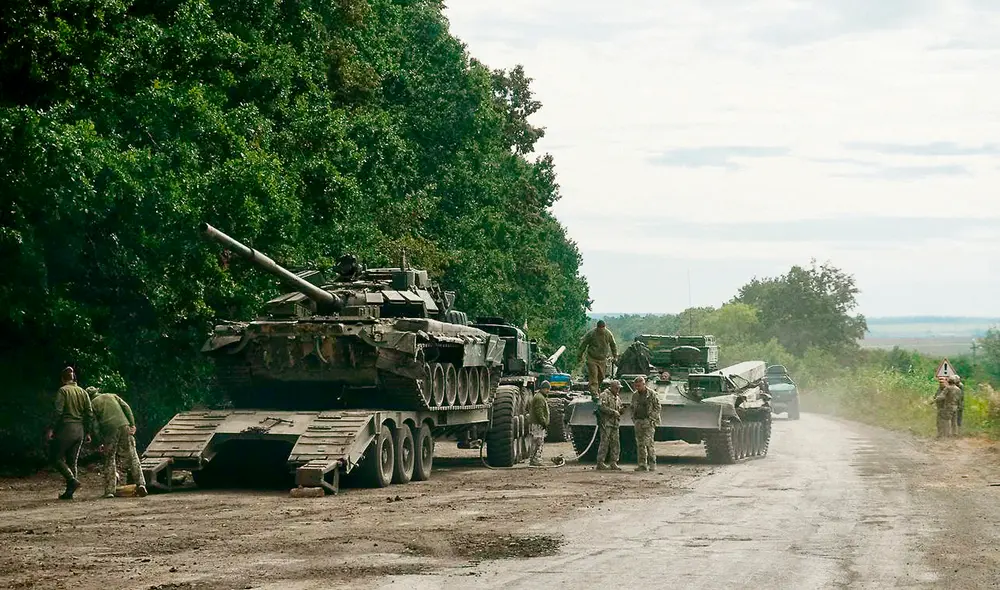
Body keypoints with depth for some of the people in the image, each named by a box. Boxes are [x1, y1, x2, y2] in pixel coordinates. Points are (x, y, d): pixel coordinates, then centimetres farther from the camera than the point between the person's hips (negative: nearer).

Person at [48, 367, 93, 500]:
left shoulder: (63, 391, -7)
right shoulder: (83, 392, 11)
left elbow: (58, 412, -15)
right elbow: (90, 413, 9)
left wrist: (51, 429, -11)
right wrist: (88, 432, 14)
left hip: (66, 428, -6)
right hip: (80, 430, 6)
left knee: (57, 458, 3)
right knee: (73, 461, 10)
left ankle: (73, 480, -16)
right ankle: (69, 492, 7)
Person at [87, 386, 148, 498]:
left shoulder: (93, 403, 13)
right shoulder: (112, 396, 22)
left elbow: (96, 425, 4)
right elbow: (126, 407, 8)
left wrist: (102, 442, 5)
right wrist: (132, 424, 3)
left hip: (109, 430, -2)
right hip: (124, 426, 2)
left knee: (109, 460, 8)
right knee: (132, 457, 4)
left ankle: (109, 490, 4)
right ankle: (140, 484, -8)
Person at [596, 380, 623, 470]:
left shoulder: (618, 397, 21)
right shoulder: (605, 395, -5)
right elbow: (602, 407, -18)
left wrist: (620, 410, 3)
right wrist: (613, 412, -20)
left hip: (615, 423, 8)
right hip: (606, 423, -8)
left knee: (615, 443, 4)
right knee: (604, 443, -8)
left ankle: (613, 463, 8)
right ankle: (600, 462, -4)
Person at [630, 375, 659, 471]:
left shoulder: (651, 394, -3)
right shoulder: (635, 395, 12)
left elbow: (657, 407, -2)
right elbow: (633, 408, 22)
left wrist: (651, 418, -9)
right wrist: (634, 419, 9)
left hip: (648, 421, -5)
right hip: (638, 422, 5)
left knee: (648, 443, -12)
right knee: (640, 444, 4)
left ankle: (652, 465, -8)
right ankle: (642, 464, 8)